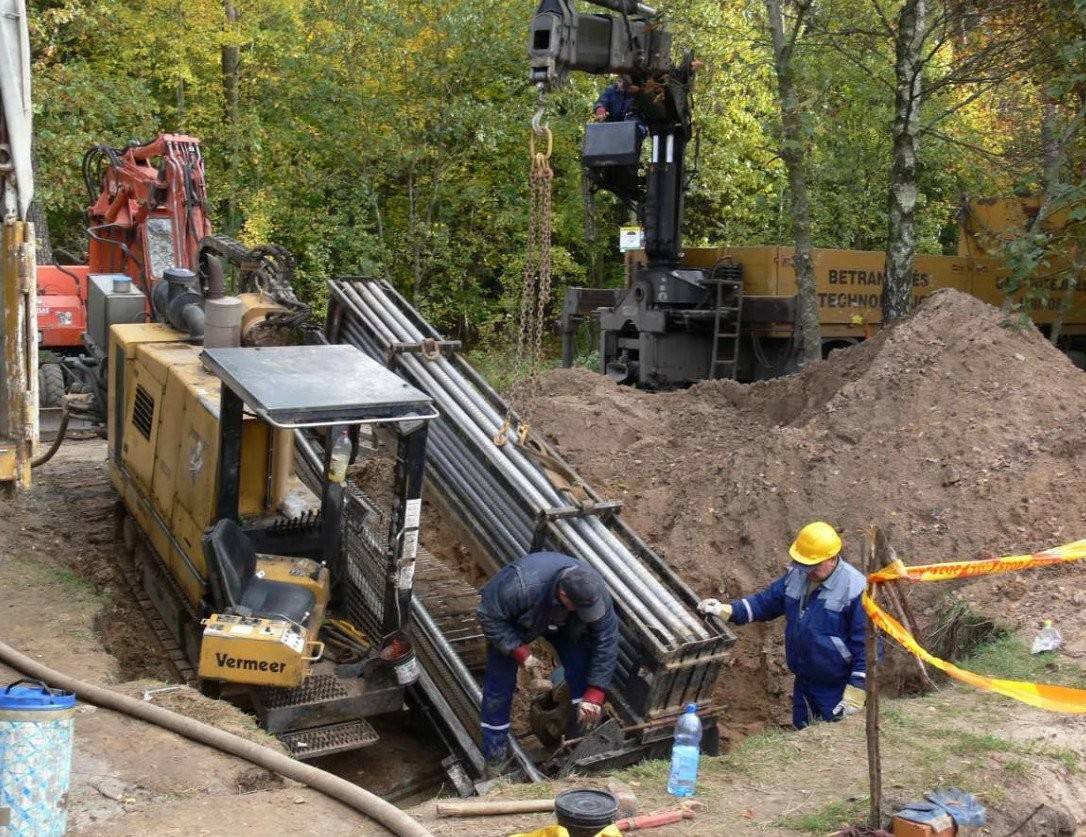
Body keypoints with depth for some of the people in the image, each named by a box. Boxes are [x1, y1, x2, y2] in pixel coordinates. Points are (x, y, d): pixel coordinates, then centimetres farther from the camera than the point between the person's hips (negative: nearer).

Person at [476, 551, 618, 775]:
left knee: (582, 669, -14)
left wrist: (594, 695, -26)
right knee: (499, 685, -6)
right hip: (513, 625, -3)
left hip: (562, 623, 3)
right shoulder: (522, 586, -47)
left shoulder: (595, 592, -34)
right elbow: (489, 617, -31)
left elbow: (606, 644, -25)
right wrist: (520, 653, -34)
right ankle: (495, 756, 9)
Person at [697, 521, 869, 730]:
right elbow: (765, 602, 6)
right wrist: (724, 610, -9)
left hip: (838, 690, -7)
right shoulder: (796, 576, -3)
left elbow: (866, 647, -20)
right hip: (804, 683, 7)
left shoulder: (855, 590, -23)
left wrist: (854, 697, -20)